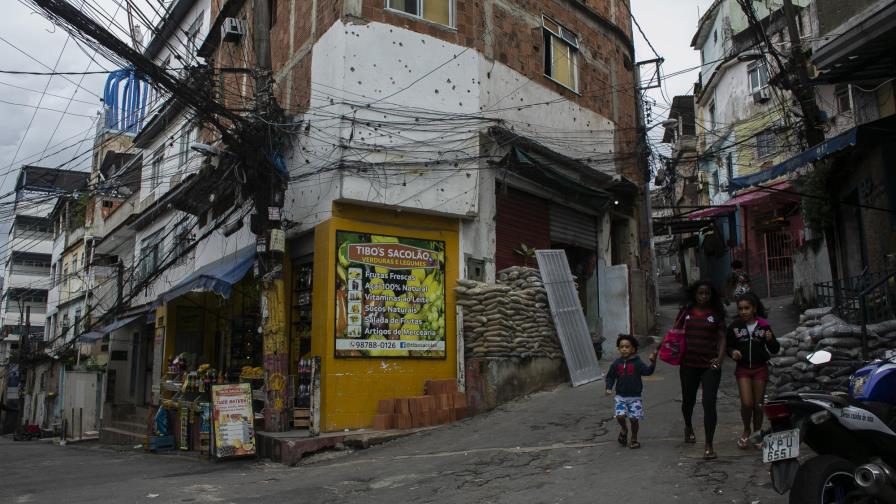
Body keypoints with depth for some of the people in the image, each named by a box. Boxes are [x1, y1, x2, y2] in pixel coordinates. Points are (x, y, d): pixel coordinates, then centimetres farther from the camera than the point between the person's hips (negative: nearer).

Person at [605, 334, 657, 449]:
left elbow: (647, 371, -17)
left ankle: (634, 439, 19)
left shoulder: (637, 362, -4)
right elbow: (610, 377, 9)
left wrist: (653, 363, -32)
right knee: (620, 415, -15)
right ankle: (624, 430, 18)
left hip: (635, 397, -1)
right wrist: (609, 388, -5)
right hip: (621, 396, 1)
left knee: (634, 418, -6)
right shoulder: (616, 363, 2)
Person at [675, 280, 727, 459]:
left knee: (709, 404, -9)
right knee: (688, 399, 18)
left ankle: (708, 445, -1)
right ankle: (688, 427, 48)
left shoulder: (716, 314, 2)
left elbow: (722, 337, 1)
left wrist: (720, 357, -12)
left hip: (710, 365, -2)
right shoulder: (686, 312, 5)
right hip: (688, 364, 2)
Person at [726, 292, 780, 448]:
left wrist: (771, 340, -19)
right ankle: (746, 431, 15)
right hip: (742, 369, 0)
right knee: (746, 403, -10)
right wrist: (733, 352, -12)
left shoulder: (763, 326, -3)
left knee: (758, 405, 7)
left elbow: (774, 350, 1)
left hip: (760, 368, 0)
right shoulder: (734, 327, -2)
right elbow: (728, 346, 10)